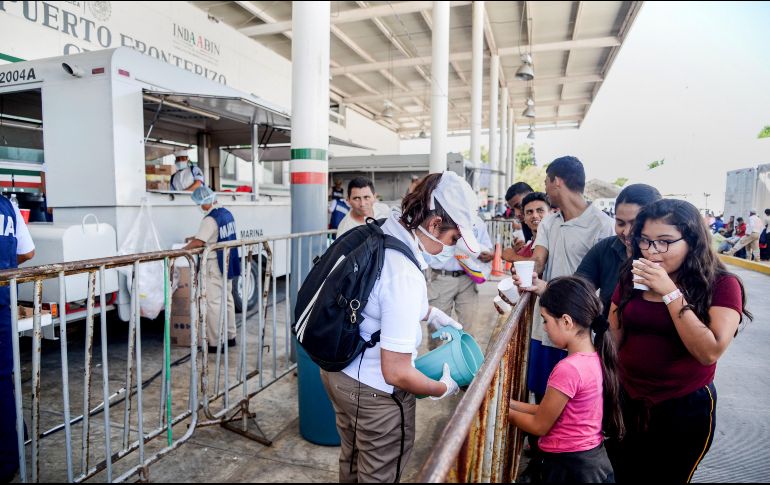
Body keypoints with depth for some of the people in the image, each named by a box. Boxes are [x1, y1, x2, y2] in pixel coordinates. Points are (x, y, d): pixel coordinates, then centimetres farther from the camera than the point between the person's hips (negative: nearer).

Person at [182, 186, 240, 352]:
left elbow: (199, 242, -27)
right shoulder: (226, 213, 8)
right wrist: (195, 237, 16)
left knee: (213, 304, -2)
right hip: (228, 264, 9)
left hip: (214, 266, -9)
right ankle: (230, 336, 27)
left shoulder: (210, 220, -19)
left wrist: (183, 249, -13)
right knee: (227, 299, 17)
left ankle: (215, 343, 3)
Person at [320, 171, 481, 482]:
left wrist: (430, 313, 12)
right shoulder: (405, 276, -32)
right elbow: (395, 372, -26)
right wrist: (442, 389, -9)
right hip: (374, 391, -8)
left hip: (338, 370, 8)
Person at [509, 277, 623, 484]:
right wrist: (512, 403, 6)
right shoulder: (596, 358, -3)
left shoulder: (568, 369, -29)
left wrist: (504, 410, -2)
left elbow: (539, 426, -16)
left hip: (567, 467, -8)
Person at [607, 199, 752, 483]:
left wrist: (670, 292, -26)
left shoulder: (721, 285, -12)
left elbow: (710, 352, -24)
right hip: (626, 401, 3)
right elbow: (611, 340, 3)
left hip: (685, 409, -3)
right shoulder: (631, 277, -1)